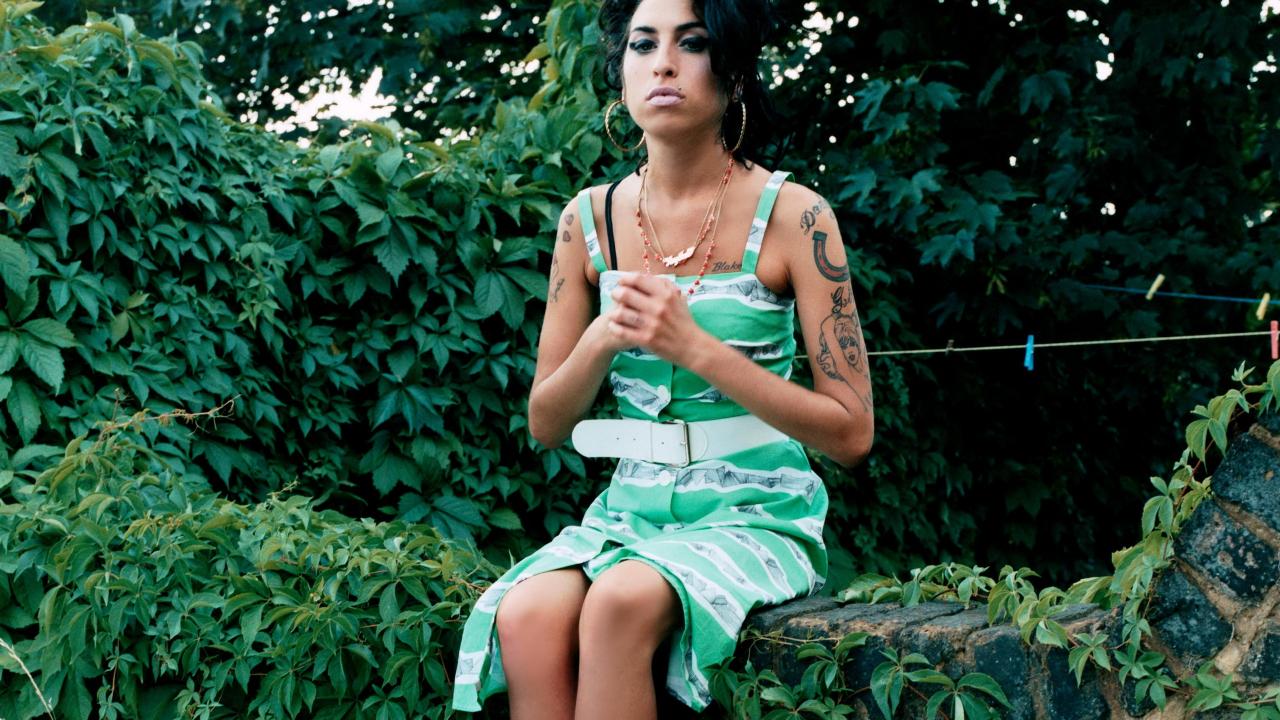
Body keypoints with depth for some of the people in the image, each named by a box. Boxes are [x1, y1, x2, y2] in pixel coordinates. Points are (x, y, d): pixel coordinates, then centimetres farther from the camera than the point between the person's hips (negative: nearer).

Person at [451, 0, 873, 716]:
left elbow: (852, 433, -8)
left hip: (757, 515, -3)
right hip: (631, 511, 3)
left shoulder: (792, 216, -5)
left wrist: (694, 346, -17)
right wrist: (602, 340, -12)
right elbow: (546, 425, 10)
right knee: (526, 616, -29)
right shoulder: (592, 219, 6)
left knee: (623, 602, -34)